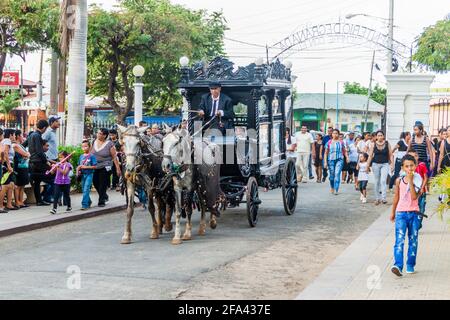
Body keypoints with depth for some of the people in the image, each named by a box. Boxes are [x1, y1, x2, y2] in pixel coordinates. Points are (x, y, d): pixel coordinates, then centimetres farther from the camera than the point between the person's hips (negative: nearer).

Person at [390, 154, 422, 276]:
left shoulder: (417, 180, -3)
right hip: (401, 213, 0)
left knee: (413, 240, 9)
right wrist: (393, 212, 19)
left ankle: (410, 265, 22)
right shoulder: (399, 181, 2)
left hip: (414, 213, 0)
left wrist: (410, 181, -20)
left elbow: (414, 197, -17)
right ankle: (398, 265, -23)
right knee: (400, 239, -13)